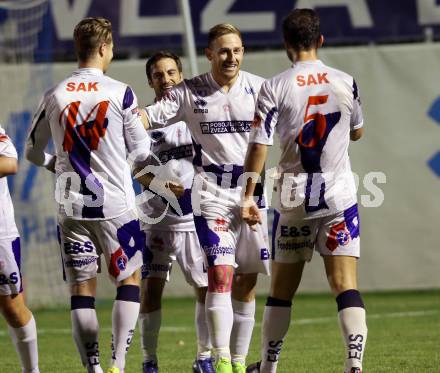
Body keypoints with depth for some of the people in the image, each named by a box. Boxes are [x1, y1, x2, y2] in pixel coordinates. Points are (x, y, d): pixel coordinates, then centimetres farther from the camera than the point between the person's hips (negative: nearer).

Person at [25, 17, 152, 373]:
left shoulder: (54, 96, 1)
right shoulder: (120, 93, -7)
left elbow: (33, 151, 12)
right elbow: (141, 152, -3)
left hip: (71, 206, 3)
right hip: (115, 204, -2)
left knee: (81, 288, 6)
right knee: (129, 279, 10)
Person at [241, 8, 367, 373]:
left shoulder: (275, 88, -6)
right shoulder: (345, 83, 0)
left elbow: (259, 144, -9)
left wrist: (248, 196, -2)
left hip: (295, 198, 0)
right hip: (340, 194, 0)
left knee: (282, 288, 11)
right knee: (345, 285, -4)